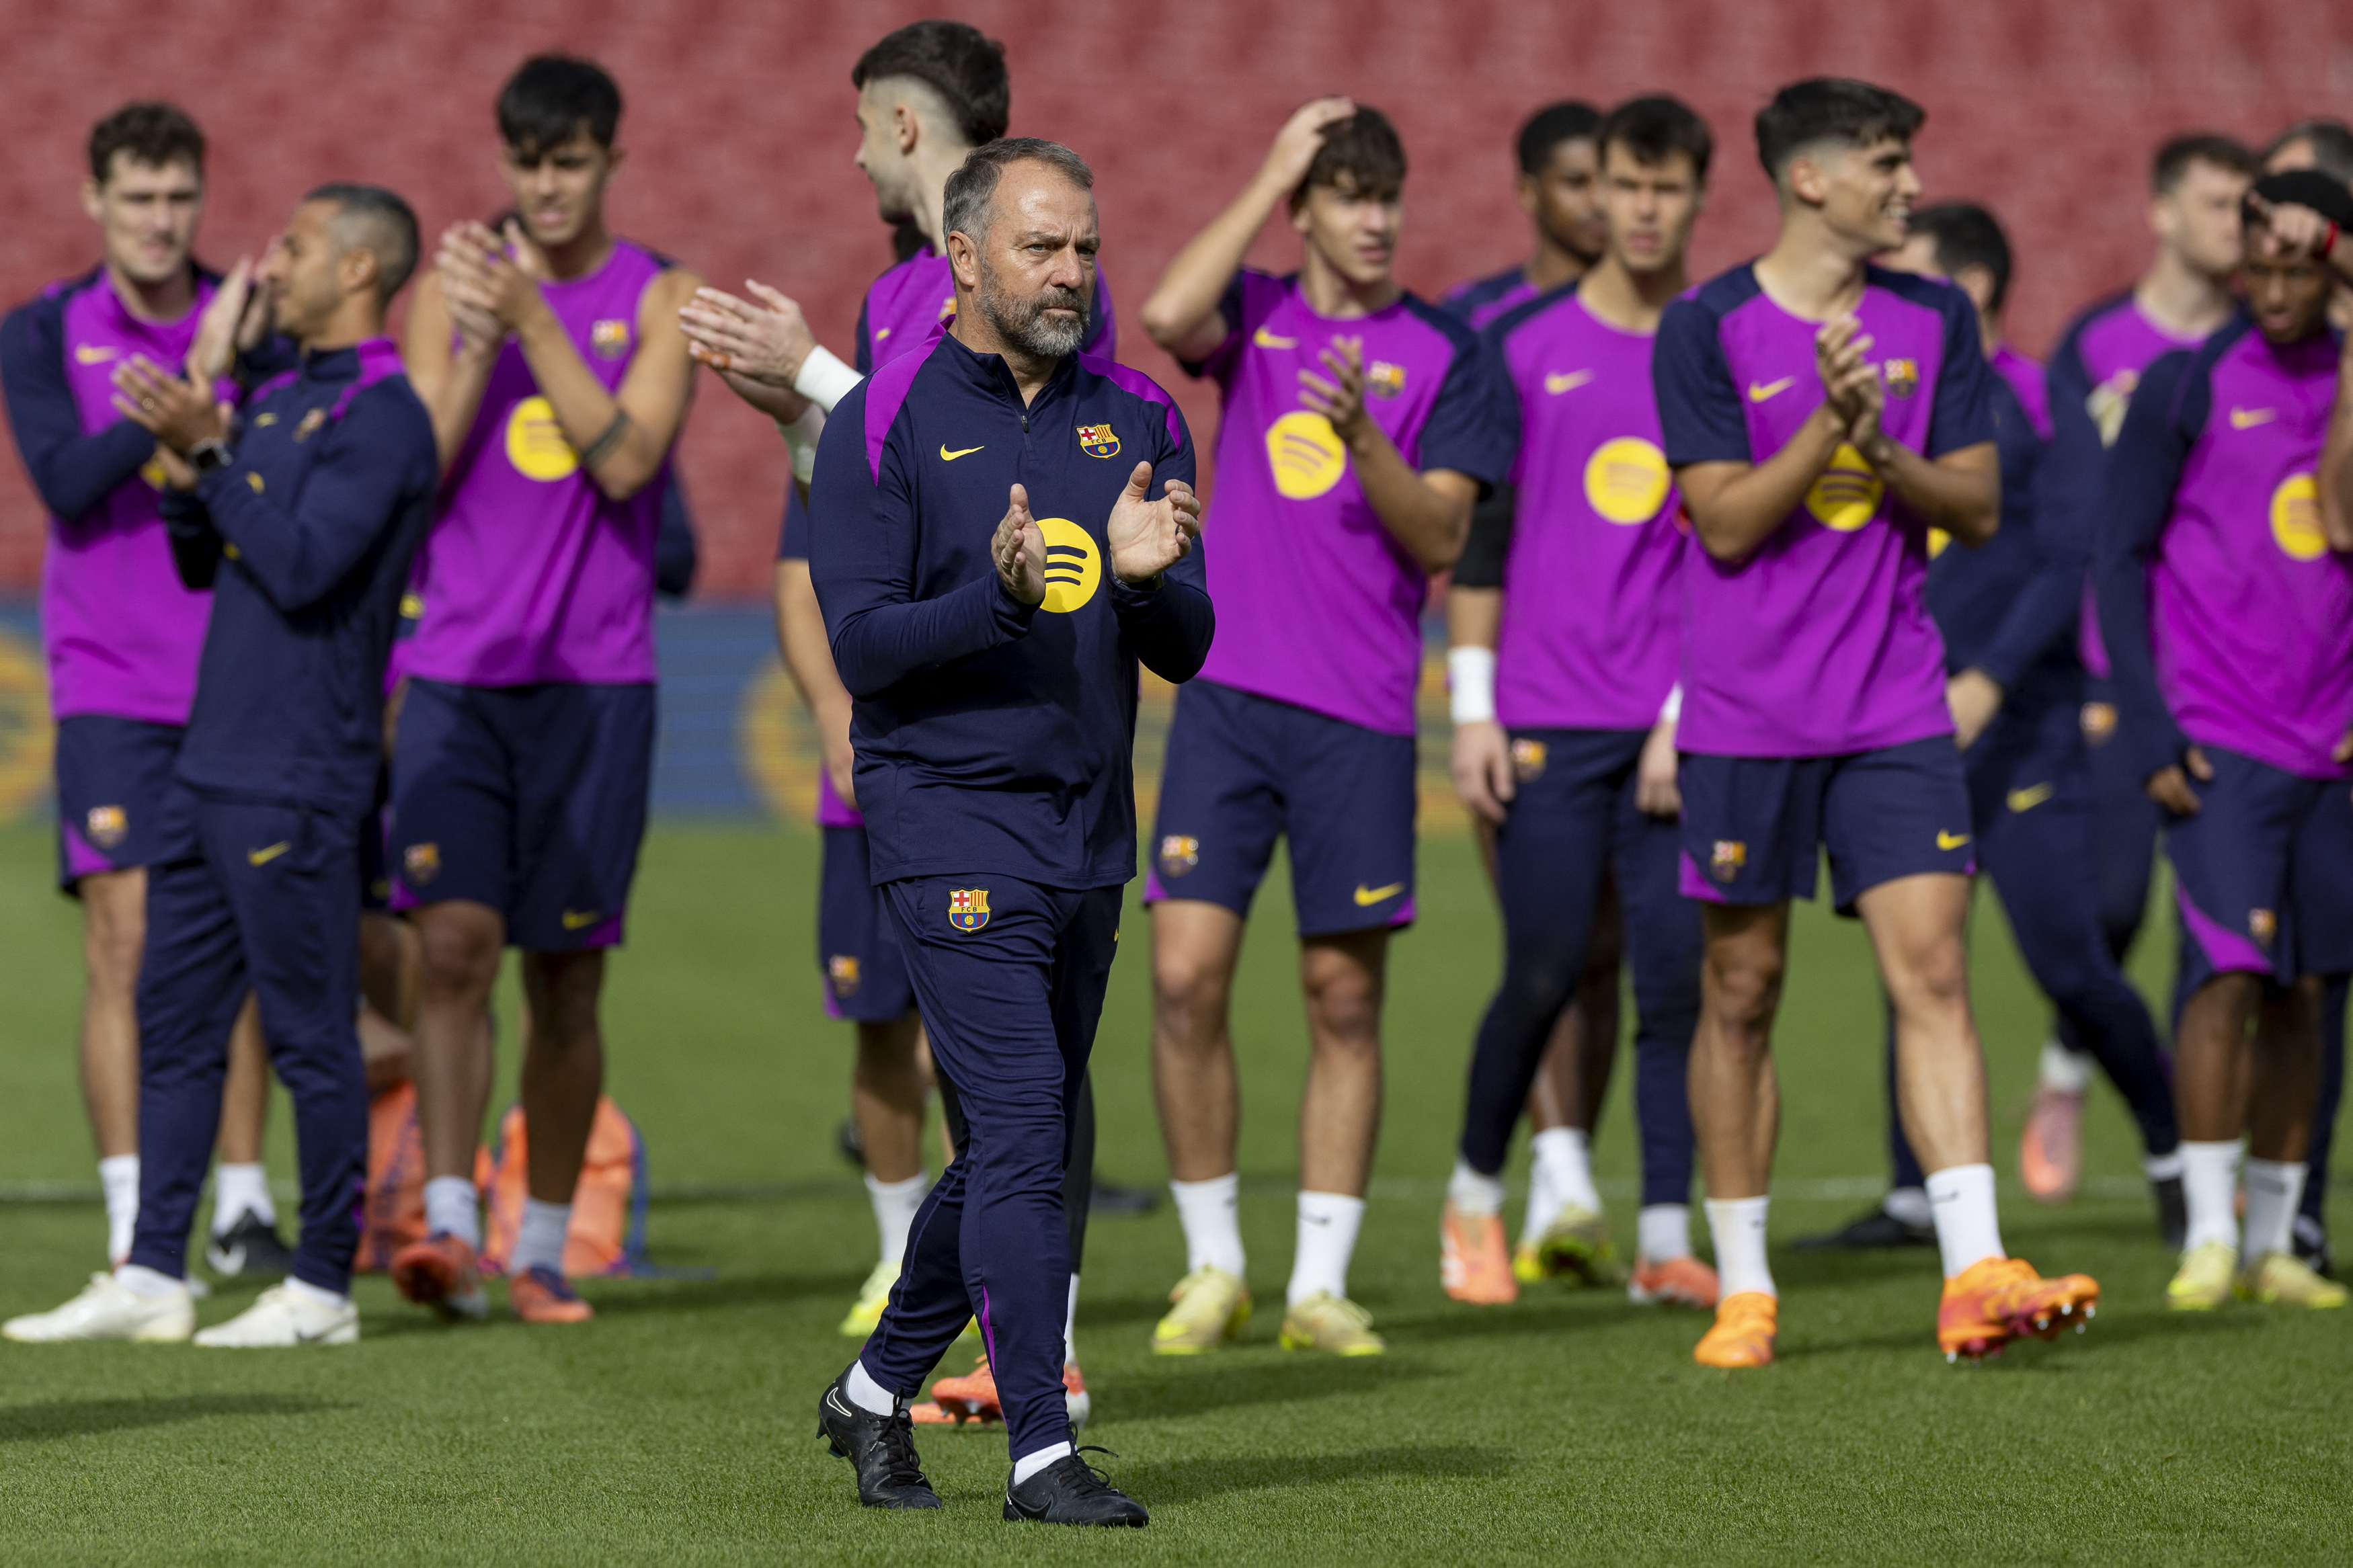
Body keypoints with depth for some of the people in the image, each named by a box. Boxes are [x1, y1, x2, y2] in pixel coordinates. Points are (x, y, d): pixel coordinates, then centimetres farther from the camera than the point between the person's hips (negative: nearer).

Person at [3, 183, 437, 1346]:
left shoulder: (383, 418, -10)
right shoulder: (276, 397, 17)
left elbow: (302, 566, -21)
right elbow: (204, 564, 20)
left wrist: (211, 451, -18)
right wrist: (183, 462, 3)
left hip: (296, 784, -9)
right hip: (214, 762, 9)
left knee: (310, 1034, -3)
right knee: (175, 1020, 8)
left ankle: (323, 1289, 3)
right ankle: (153, 1276, 11)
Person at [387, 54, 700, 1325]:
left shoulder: (660, 298, 3)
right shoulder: (451, 288, 7)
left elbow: (624, 462, -11)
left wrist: (535, 319, -16)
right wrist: (478, 346, -11)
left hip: (595, 681, 0)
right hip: (454, 671, 0)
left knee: (564, 975, 5)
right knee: (452, 942, -14)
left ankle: (543, 1245, 15)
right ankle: (446, 1221, -19)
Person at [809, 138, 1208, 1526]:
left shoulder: (1137, 420, 9)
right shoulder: (884, 425, -5)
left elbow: (1186, 653, 7)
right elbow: (862, 643, -10)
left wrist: (1146, 576, -15)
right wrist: (999, 592, -26)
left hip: (1090, 828, 6)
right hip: (951, 819, -6)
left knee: (1025, 1144, 12)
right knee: (1022, 1129, -13)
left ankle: (878, 1391, 28)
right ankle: (1042, 1452, -10)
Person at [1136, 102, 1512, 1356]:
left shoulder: (1443, 356, 4)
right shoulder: (1254, 321, 8)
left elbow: (1439, 540, -3)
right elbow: (1167, 314, -15)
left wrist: (1362, 437, -20)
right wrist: (1269, 175, -9)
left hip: (1360, 713, -1)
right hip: (1229, 691, 1)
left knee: (1343, 996, 2)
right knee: (1185, 975, -6)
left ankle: (1321, 1285, 8)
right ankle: (1212, 1266, 7)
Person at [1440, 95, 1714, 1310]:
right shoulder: (1526, 348, 5)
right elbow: (1478, 536, 7)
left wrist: (1690, 715, -1)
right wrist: (1472, 711, 0)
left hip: (1678, 727, 1)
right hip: (1547, 721, -1)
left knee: (1676, 981, -5)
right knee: (1543, 975, -2)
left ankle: (1667, 1240, 0)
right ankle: (1476, 1193, 19)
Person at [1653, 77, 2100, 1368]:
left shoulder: (1934, 321, 8)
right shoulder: (1706, 329, -4)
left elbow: (1979, 507, 6)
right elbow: (1726, 523, -9)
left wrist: (1885, 453, -12)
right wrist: (1827, 427, -21)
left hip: (1895, 714, 2)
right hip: (1745, 717, -2)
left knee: (1931, 971, -9)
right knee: (1740, 994, 4)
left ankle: (1975, 1273, -15)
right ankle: (1742, 1287, 15)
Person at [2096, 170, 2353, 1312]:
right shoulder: (2187, 389, -3)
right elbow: (2119, 561, -3)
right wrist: (2150, 735, -9)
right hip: (2216, 741, -4)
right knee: (2230, 969, -14)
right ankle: (2209, 1238, -9)